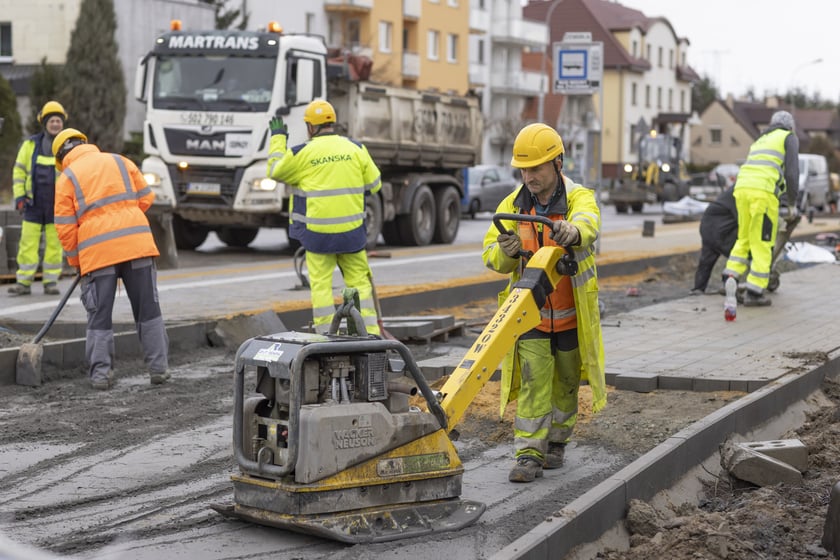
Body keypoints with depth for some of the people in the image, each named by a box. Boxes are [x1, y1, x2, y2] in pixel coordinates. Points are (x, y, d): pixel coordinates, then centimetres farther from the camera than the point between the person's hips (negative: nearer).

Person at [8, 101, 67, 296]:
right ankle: (24, 282, 5)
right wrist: (19, 196, 1)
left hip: (57, 205, 0)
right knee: (28, 243, -1)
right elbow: (19, 171, 9)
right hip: (34, 204, 0)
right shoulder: (30, 145, 5)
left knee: (54, 244, 3)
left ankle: (51, 281, 12)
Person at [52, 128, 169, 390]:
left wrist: (76, 261, 15)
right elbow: (146, 198, 14)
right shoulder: (120, 162, 14)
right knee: (148, 310, 9)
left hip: (97, 252, -2)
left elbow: (66, 229, 3)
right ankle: (158, 368, 8)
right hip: (137, 245, 2)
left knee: (100, 317, 7)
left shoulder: (66, 179, 6)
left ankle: (101, 373, 5)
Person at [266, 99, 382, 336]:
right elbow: (374, 184, 7)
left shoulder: (302, 153, -7)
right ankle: (371, 334, 8)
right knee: (359, 282, 10)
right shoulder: (356, 149, 1)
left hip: (318, 232, -2)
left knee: (321, 285, 6)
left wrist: (278, 138, 19)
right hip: (352, 230, 2)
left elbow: (276, 171, 9)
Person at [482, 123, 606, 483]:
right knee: (533, 383, -6)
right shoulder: (512, 205, -3)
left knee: (565, 383, 14)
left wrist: (572, 232, -62)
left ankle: (556, 443, 33)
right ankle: (529, 455, -3)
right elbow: (491, 255, -8)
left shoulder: (579, 198, -12)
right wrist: (506, 252, -32)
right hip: (530, 314, 1)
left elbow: (587, 223, -37)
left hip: (571, 315, -1)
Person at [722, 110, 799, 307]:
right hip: (763, 192, -6)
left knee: (744, 238, 19)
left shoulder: (760, 141, 33)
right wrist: (792, 203, 11)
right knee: (763, 243, 0)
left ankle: (730, 281, 10)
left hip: (742, 188, 6)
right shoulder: (789, 138, 13)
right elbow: (791, 171, 1)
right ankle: (754, 292, -2)